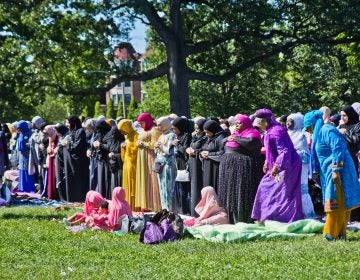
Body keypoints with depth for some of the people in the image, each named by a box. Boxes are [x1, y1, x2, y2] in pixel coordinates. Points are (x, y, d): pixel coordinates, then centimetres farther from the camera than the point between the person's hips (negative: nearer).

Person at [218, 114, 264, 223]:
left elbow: (252, 142, -28)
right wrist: (229, 138, 4)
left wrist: (236, 138, -17)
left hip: (244, 171, -9)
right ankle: (234, 221, 15)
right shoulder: (237, 133, 20)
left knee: (243, 196, -9)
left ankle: (245, 221, -8)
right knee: (232, 196, 10)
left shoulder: (252, 133, -6)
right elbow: (223, 143, 24)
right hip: (231, 170, 9)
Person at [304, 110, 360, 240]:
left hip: (337, 171, -10)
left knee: (335, 203, -7)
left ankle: (332, 234, -5)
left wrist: (336, 170, -25)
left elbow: (338, 148, -22)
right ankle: (340, 233, 16)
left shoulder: (327, 131, -12)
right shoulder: (322, 132, 19)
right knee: (342, 204, 12)